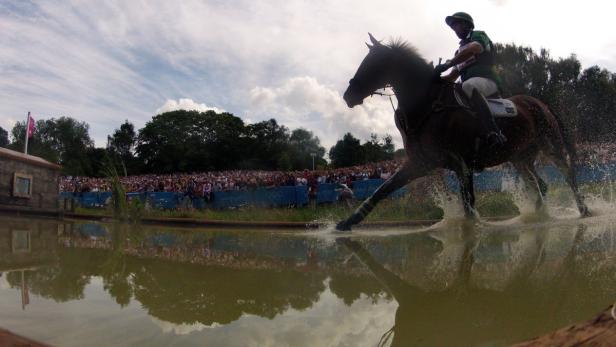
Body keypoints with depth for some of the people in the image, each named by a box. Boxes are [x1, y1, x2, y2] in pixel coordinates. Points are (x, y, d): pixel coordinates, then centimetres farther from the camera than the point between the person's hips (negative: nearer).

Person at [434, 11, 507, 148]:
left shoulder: (479, 35, 9)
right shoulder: (460, 50, 32)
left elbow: (472, 49, -15)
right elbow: (453, 76, 24)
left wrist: (448, 64, -26)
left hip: (486, 79, -9)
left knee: (468, 86, -41)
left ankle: (494, 133, -50)